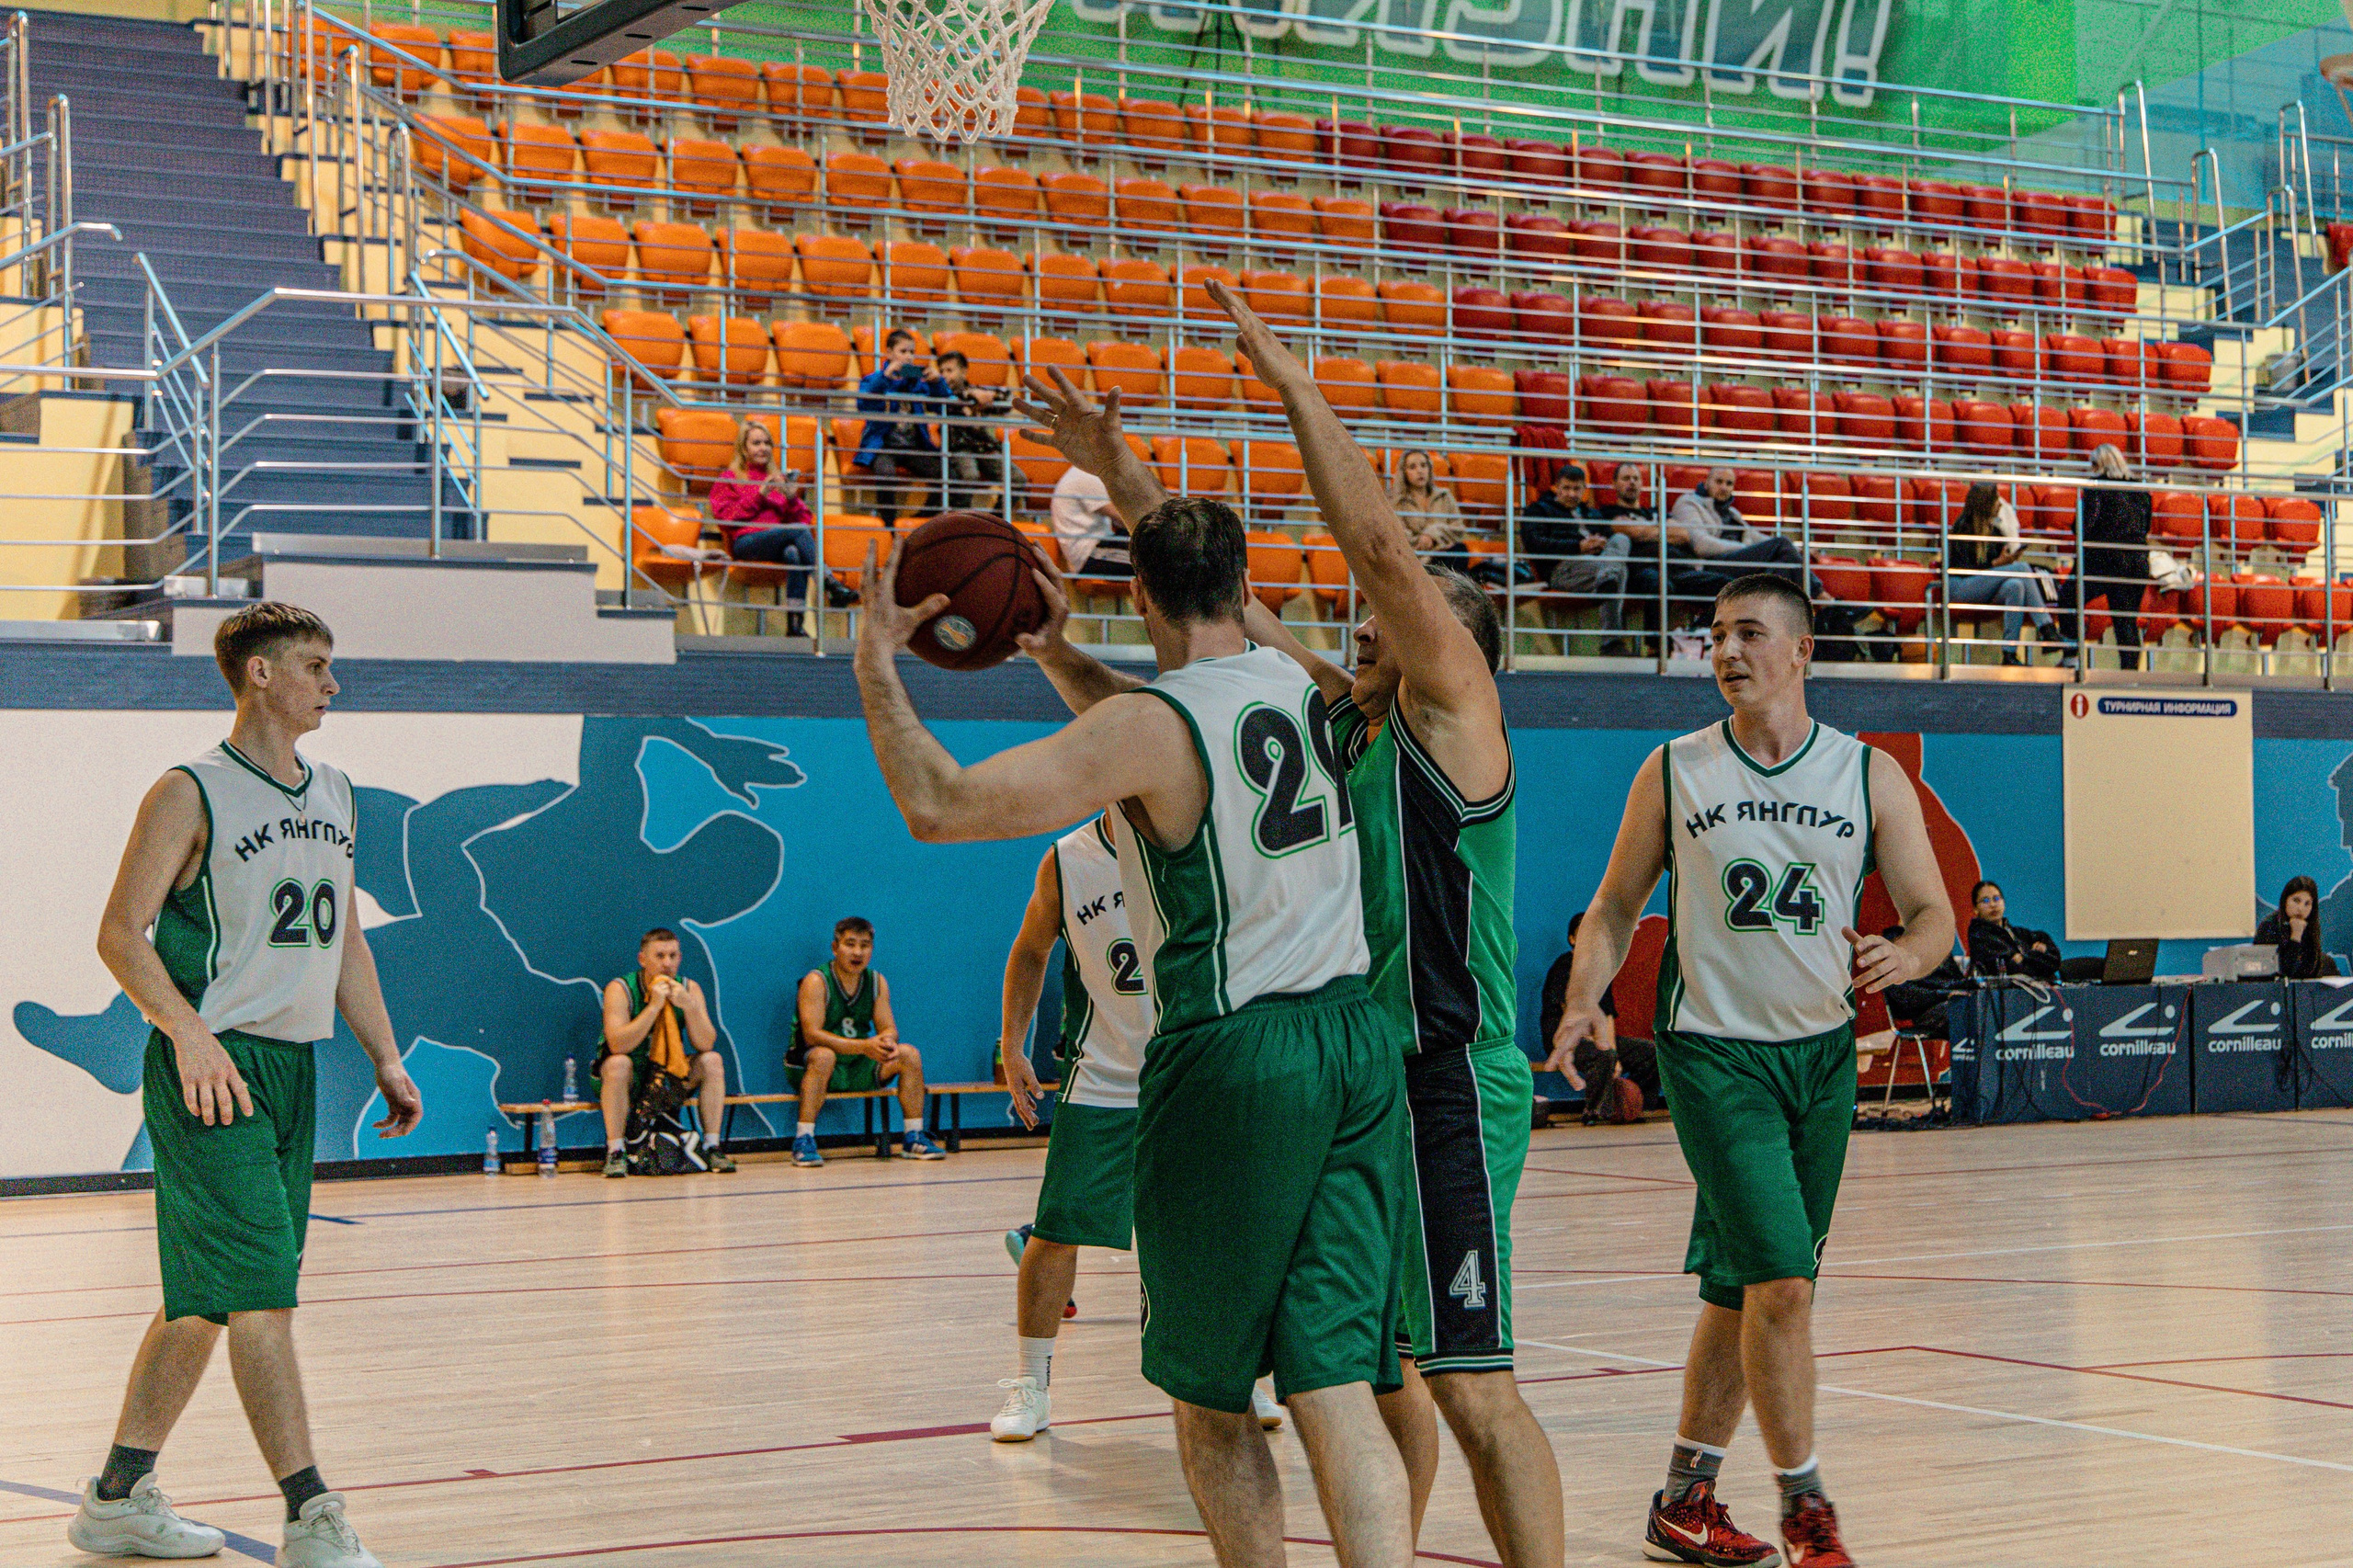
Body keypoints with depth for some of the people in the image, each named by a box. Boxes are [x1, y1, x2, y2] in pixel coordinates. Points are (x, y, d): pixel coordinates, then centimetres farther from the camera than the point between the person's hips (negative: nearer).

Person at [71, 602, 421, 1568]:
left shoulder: (334, 798, 15)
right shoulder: (191, 795, -8)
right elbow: (121, 933, -11)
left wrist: (386, 1060, 16)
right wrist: (188, 1031, -23)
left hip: (291, 1065, 8)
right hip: (210, 1069, -8)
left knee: (207, 1297, 12)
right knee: (262, 1290, -12)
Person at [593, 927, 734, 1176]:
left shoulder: (689, 989, -4)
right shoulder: (621, 989, -16)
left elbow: (706, 1044, -14)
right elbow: (617, 1045, -30)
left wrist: (688, 1006, -29)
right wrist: (654, 1006, -33)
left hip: (670, 1076, 4)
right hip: (627, 1080, -4)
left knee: (712, 1061, -16)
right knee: (618, 1063, -35)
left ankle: (712, 1146, -12)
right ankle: (615, 1151, -31)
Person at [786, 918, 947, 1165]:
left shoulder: (877, 982, 4)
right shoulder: (816, 982, -15)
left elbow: (889, 1028, 1)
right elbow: (812, 1035, -25)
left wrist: (887, 1041, -27)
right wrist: (863, 1046, -34)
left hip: (858, 1070, 6)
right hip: (809, 1066, -6)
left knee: (909, 1054, -10)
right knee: (823, 1056, -38)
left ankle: (913, 1138, -2)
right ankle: (803, 1141, -36)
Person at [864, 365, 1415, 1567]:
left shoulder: (1147, 727, -12)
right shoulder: (1300, 687, 8)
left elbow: (939, 806, -15)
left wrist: (876, 668, -1)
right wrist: (1112, 469, 36)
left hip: (1230, 1063, -6)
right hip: (1357, 1042, 6)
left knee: (1209, 1399, 12)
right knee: (1335, 1389, 1)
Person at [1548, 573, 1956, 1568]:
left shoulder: (1870, 776, 2)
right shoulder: (1673, 773, 0)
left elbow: (1933, 911, 1)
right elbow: (1615, 907, 7)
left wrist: (1905, 955, -22)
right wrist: (1583, 1000, -10)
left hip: (1821, 1052, 3)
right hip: (1714, 1049, -3)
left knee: (1741, 1290, 10)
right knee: (1781, 1281, -14)